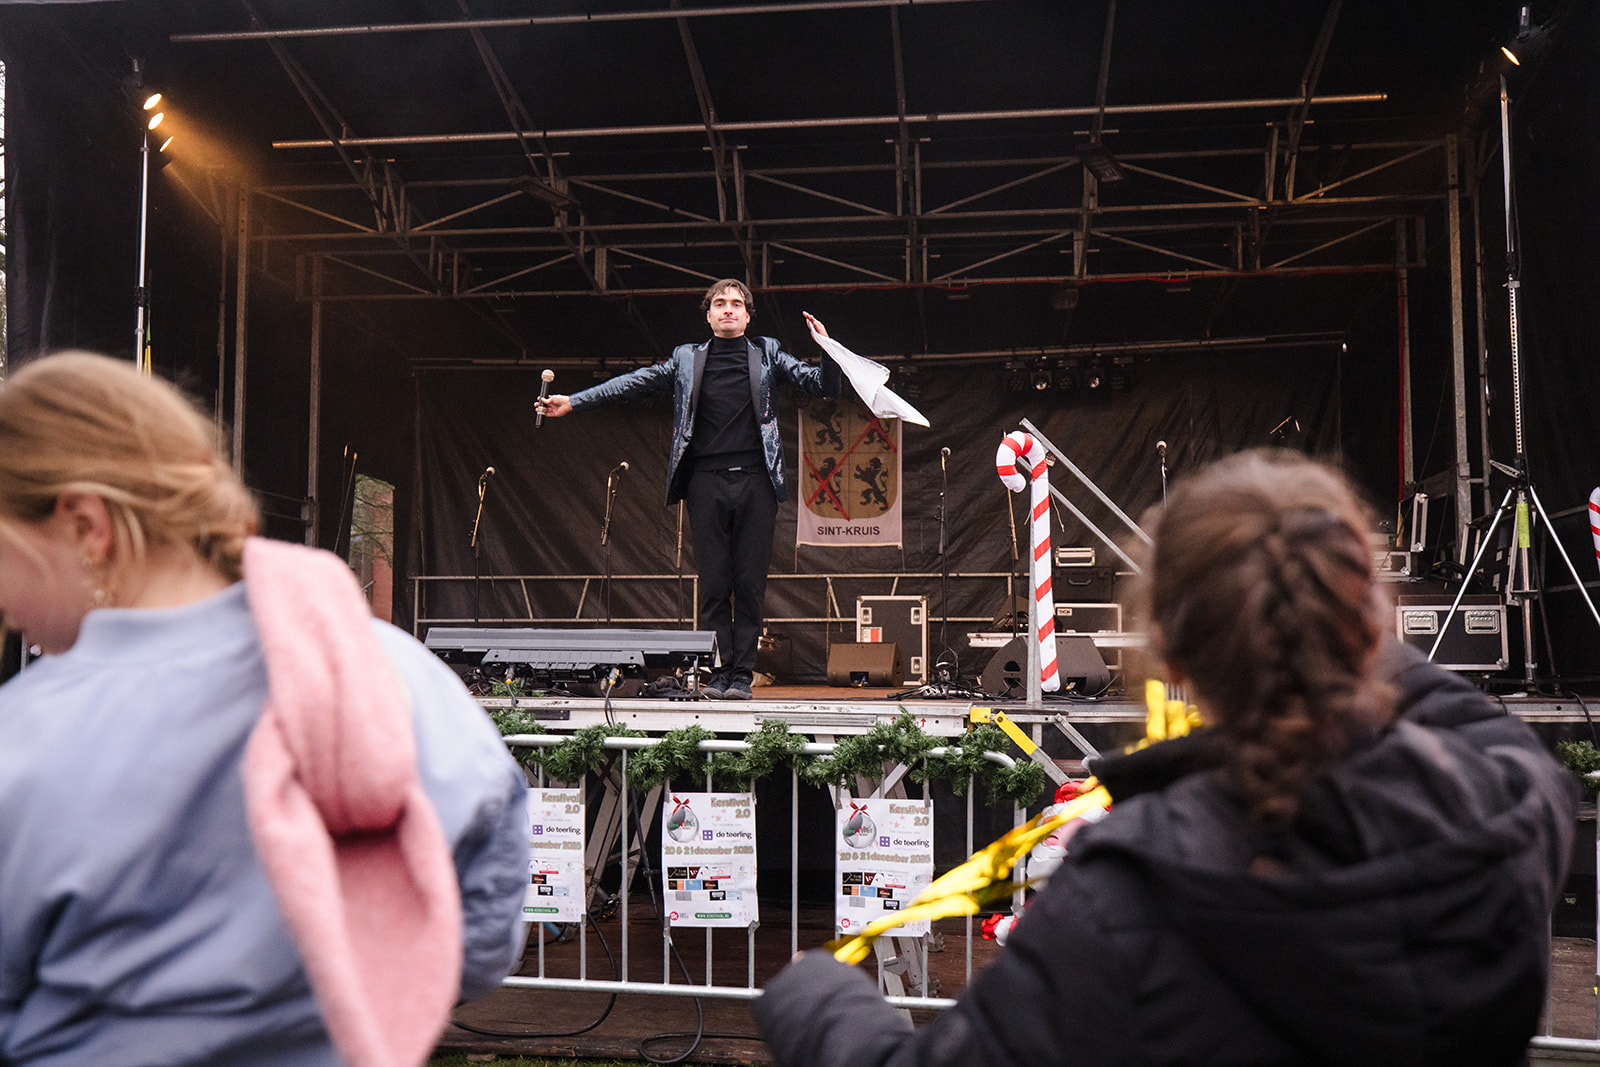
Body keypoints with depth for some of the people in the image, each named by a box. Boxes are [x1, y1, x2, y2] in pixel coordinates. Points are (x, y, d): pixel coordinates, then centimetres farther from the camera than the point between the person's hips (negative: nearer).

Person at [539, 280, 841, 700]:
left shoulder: (767, 354, 13)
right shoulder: (687, 358, 14)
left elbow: (823, 386, 10)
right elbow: (634, 383, 13)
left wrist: (828, 352, -10)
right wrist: (572, 402, 8)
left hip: (755, 480, -1)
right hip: (707, 480, 1)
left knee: (750, 582, 0)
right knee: (714, 582, 1)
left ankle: (743, 673, 7)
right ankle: (719, 671, 7)